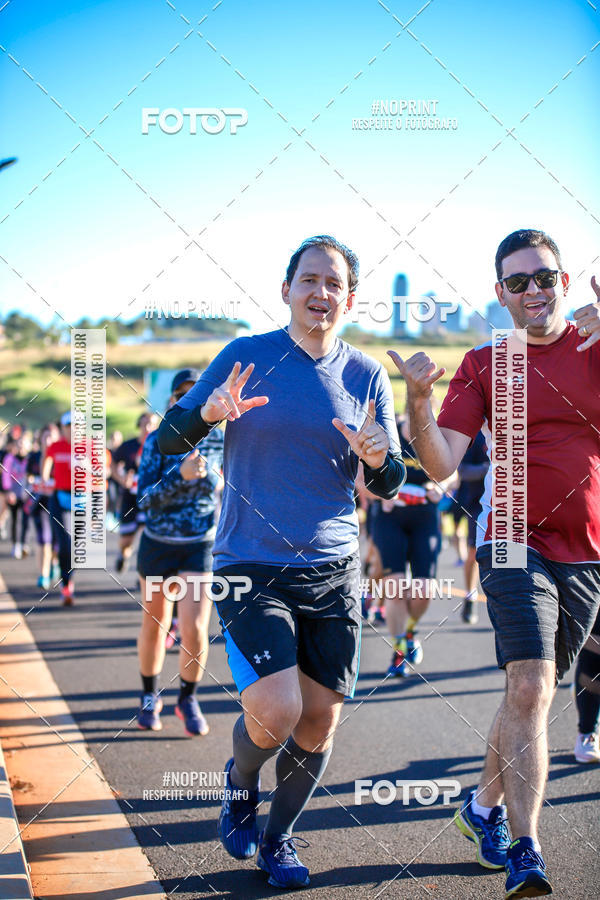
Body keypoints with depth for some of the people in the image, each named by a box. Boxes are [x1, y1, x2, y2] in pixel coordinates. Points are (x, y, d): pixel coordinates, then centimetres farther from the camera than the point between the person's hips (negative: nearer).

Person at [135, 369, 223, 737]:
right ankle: (150, 698, 34)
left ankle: (188, 700, 13)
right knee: (154, 626, 12)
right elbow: (145, 499, -19)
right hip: (157, 545, 0)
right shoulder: (158, 441, -9)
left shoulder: (220, 441, -4)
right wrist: (181, 475, -33)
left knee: (195, 630, -12)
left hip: (199, 548, 0)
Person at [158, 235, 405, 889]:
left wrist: (377, 459, -16)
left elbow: (388, 488, 7)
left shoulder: (366, 376, 4)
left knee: (319, 719, 6)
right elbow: (168, 439, 1)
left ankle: (278, 837, 31)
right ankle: (240, 778, 18)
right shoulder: (245, 357, -2)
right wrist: (210, 413, -20)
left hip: (333, 573, 3)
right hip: (251, 570, -3)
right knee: (275, 714, -17)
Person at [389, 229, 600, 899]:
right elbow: (440, 465, -5)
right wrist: (417, 402, -23)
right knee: (529, 687, -18)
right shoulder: (484, 365, 2)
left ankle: (485, 805, 35)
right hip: (515, 541, -2)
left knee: (532, 691, 13)